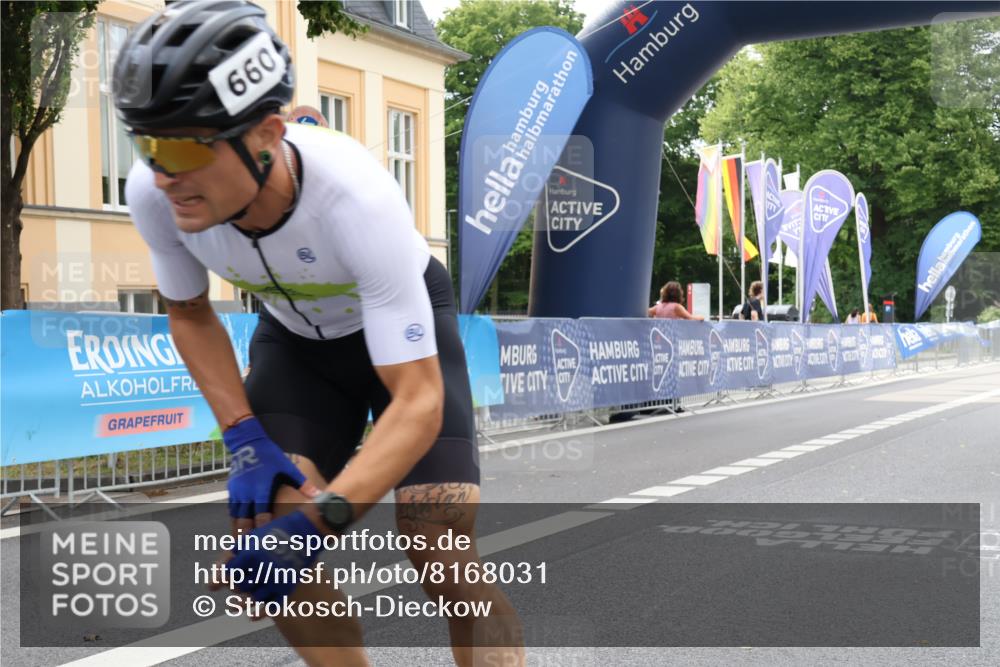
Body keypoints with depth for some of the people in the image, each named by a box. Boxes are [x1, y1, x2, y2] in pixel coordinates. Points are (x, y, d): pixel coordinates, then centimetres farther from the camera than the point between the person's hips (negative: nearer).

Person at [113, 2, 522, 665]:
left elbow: (419, 403, -37)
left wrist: (316, 521, -48)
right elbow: (190, 314, -4)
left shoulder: (359, 199, -40)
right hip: (297, 338, 4)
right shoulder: (154, 192, -27)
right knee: (264, 535, -16)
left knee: (446, 562, -16)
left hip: (403, 324, -3)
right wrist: (245, 439, -16)